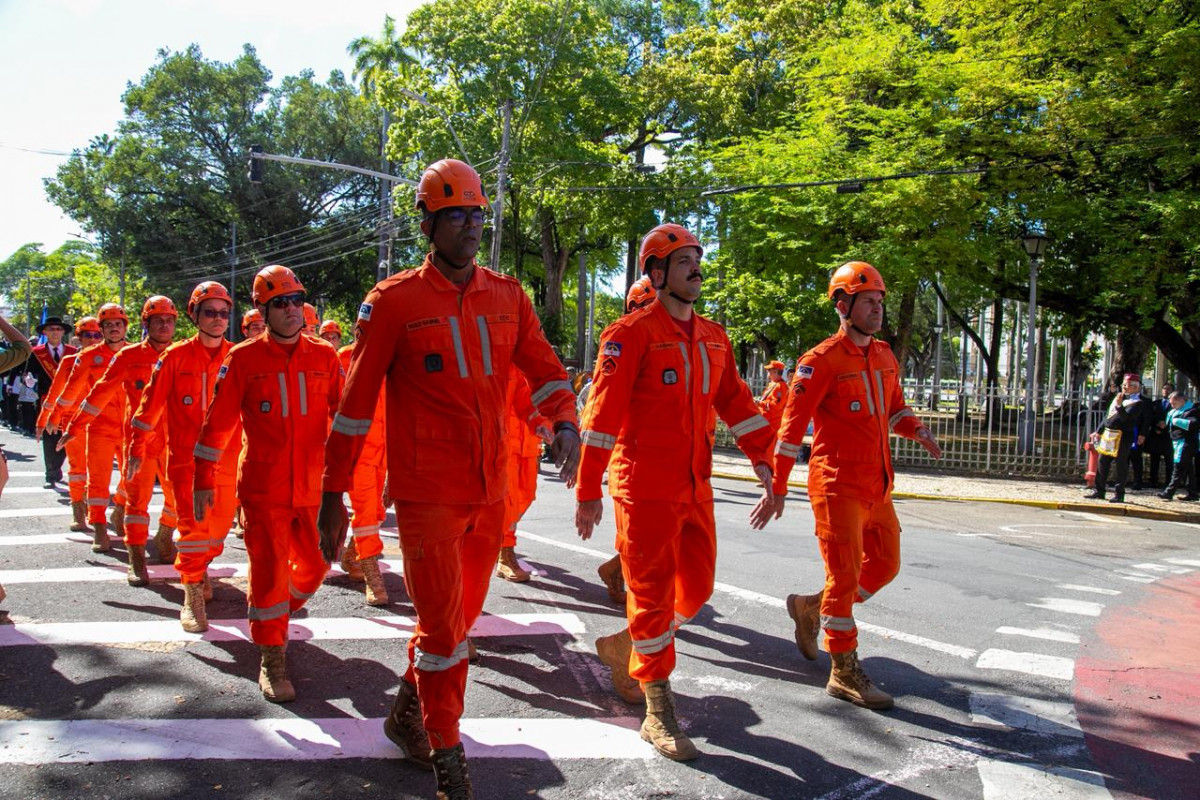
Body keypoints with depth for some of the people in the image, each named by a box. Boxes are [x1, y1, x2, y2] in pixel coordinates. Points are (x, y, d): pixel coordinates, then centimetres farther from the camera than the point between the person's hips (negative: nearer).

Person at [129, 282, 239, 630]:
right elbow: (150, 406, 2)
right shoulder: (176, 357, -2)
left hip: (227, 460, 3)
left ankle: (200, 568, 39)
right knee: (193, 526, -9)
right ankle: (193, 598, 0)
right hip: (186, 457, -2)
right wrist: (137, 450, 2)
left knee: (219, 526, 11)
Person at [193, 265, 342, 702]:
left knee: (314, 566, 12)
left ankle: (274, 616, 42)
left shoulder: (325, 357, 3)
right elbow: (218, 421, 1)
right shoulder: (244, 358, -3)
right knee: (268, 572, 1)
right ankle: (272, 659, 16)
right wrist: (203, 481, 1)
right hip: (264, 489, -3)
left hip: (314, 486, 3)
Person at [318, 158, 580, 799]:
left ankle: (407, 715, 42)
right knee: (442, 625, -1)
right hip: (427, 493, -5)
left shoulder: (507, 296, 6)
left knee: (460, 615, 18)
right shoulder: (394, 300, -6)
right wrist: (333, 493, -3)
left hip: (490, 490, 5)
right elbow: (356, 402, -3)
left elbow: (544, 368, 7)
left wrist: (564, 421, -15)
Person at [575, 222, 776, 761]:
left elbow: (734, 401, 15)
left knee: (695, 589, 13)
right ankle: (658, 714, 13)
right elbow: (603, 412, -13)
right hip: (644, 489, -7)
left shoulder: (713, 338, 12)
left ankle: (625, 648, 37)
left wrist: (763, 456, 5)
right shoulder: (631, 334, -10)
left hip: (696, 488, 7)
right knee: (653, 593, 0)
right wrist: (589, 489, -15)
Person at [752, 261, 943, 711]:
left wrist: (917, 431, 1)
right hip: (838, 483, -8)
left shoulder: (884, 357, 12)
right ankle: (844, 674, 10)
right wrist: (777, 489, -16)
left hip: (878, 485, 8)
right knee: (845, 575, -3)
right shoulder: (821, 361, -11)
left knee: (884, 566, 14)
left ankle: (811, 608, 34)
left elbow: (895, 408, 25)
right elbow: (792, 425, -13)